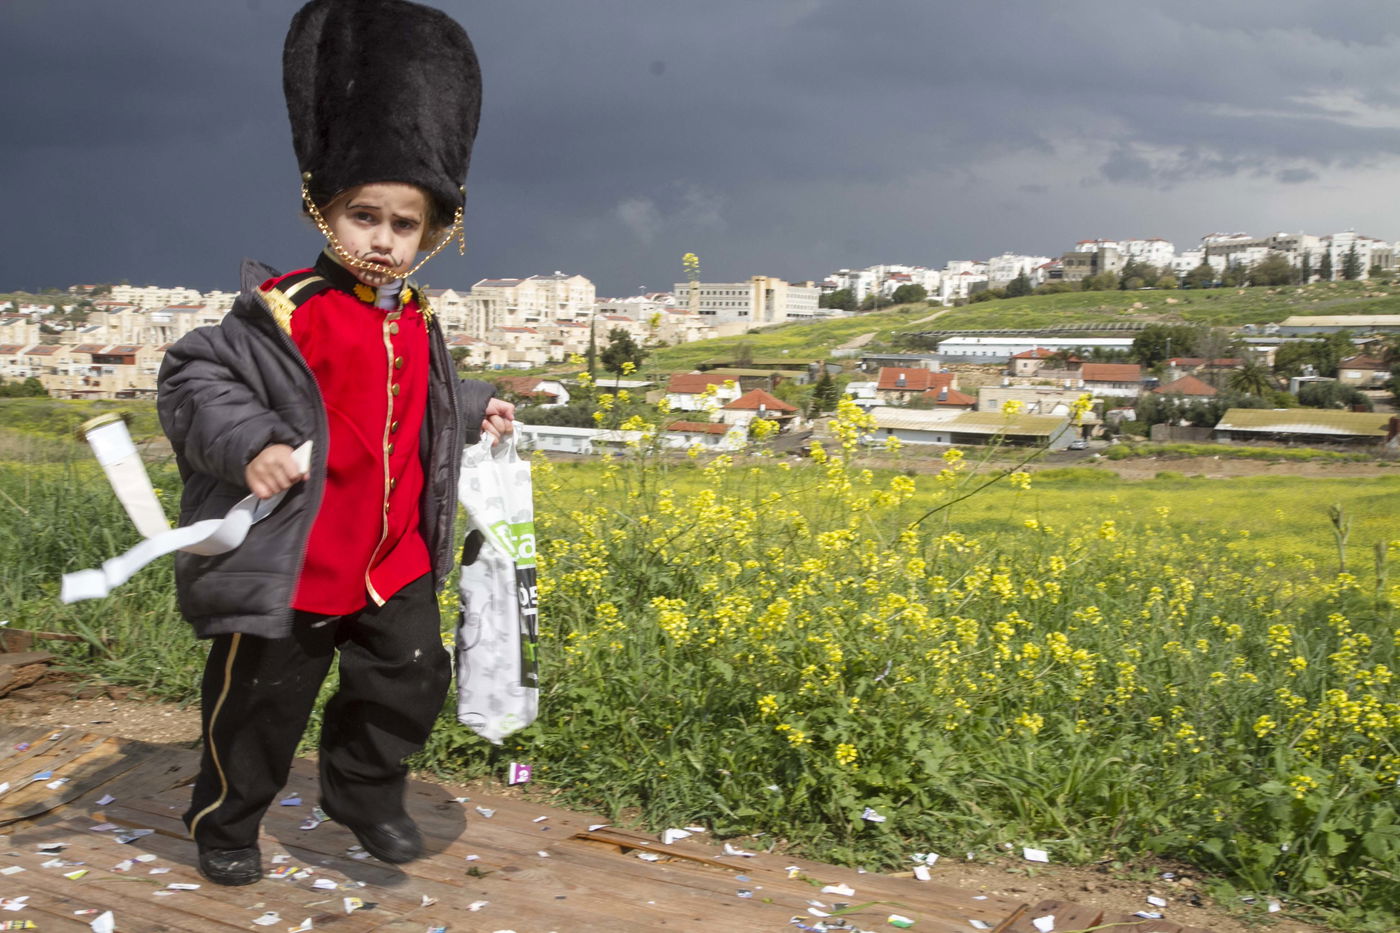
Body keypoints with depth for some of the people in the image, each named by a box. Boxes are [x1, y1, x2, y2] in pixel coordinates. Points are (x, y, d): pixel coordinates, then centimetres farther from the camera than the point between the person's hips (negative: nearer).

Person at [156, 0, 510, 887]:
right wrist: (247, 444, -30)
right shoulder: (284, 312, -17)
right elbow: (194, 379, -16)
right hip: (293, 567, -6)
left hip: (395, 564, 6)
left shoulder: (417, 321, 6)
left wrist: (475, 408, 13)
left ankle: (366, 794, 38)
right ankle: (226, 823, 35)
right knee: (260, 706, 11)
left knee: (411, 684, 14)